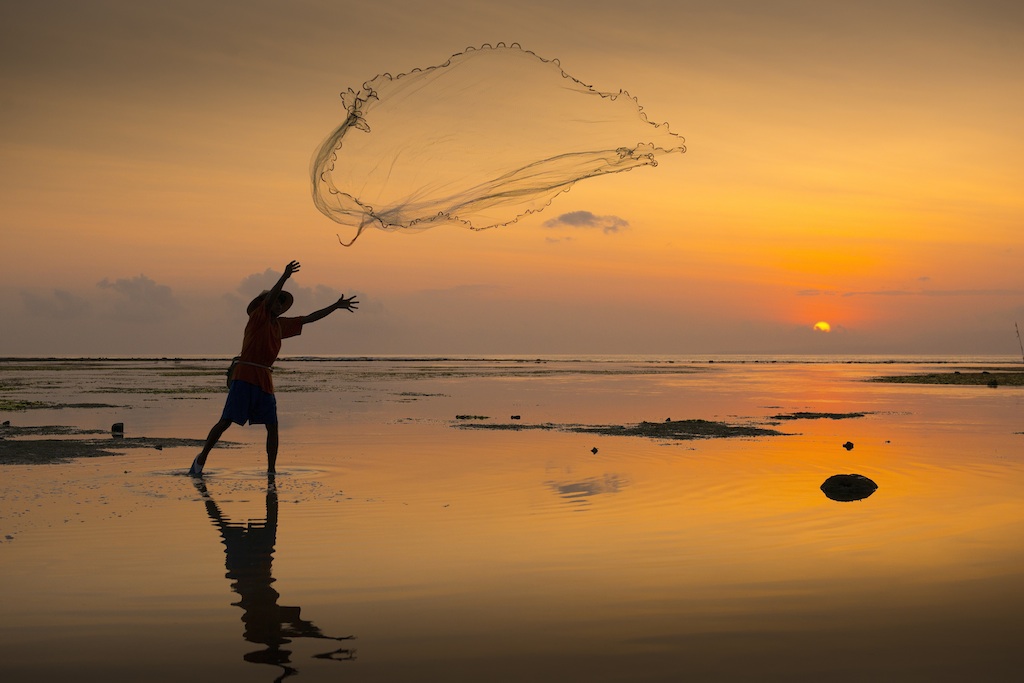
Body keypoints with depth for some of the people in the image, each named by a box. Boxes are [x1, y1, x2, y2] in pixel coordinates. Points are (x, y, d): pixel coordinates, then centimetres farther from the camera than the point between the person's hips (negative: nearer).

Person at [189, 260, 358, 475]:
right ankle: (202, 457, 6)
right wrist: (285, 277, -32)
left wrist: (336, 306, 21)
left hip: (265, 380, 7)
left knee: (272, 426, 0)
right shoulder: (258, 317, 0)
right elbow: (269, 298, -18)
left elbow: (309, 318, 22)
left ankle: (271, 470, 6)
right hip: (244, 376, -7)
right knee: (226, 421, -8)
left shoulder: (280, 324, 18)